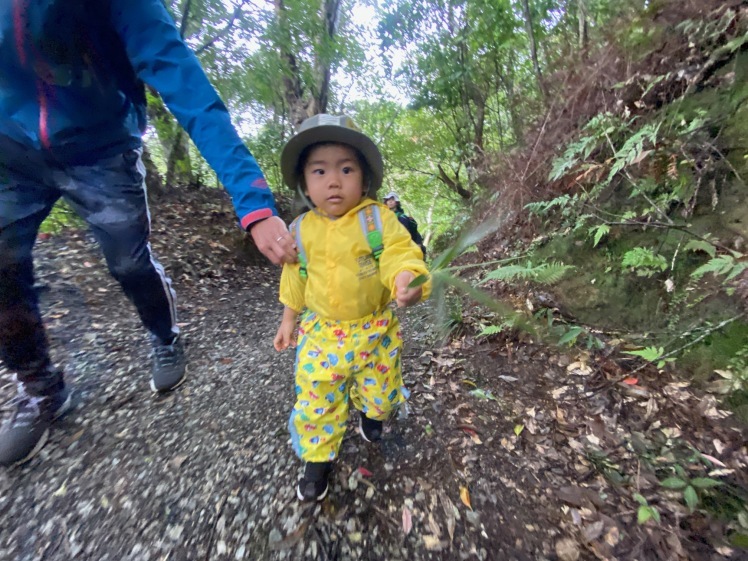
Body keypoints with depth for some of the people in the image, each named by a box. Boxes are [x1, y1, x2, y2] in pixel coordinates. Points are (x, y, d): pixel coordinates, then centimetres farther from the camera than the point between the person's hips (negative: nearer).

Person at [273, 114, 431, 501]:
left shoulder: (378, 218, -14)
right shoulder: (301, 230, -5)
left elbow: (400, 253, -22)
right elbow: (295, 277, 7)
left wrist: (406, 280, -45)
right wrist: (289, 318, 12)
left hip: (374, 328, -1)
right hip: (321, 331, 2)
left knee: (379, 389, 21)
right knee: (316, 399, 10)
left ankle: (371, 414, 59)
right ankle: (319, 459, 39)